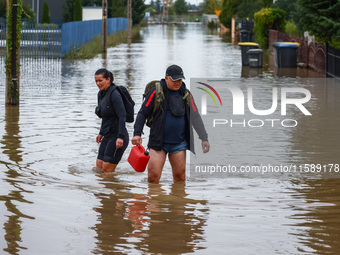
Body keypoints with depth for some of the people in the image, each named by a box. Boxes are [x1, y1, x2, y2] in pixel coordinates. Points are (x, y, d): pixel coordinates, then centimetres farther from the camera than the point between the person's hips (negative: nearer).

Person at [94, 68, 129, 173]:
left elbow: (122, 116, -23)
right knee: (99, 167, 8)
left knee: (107, 170, -8)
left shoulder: (114, 94, -16)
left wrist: (120, 137, -29)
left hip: (117, 136, -9)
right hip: (108, 136, 9)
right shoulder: (101, 94, 11)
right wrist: (101, 133, 27)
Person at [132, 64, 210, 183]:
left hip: (179, 143, 3)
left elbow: (195, 117, 10)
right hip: (158, 141, -3)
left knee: (180, 176, 4)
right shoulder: (156, 92, -3)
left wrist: (204, 138, 3)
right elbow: (143, 114, -3)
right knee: (153, 175, -10)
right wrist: (137, 134, -15)